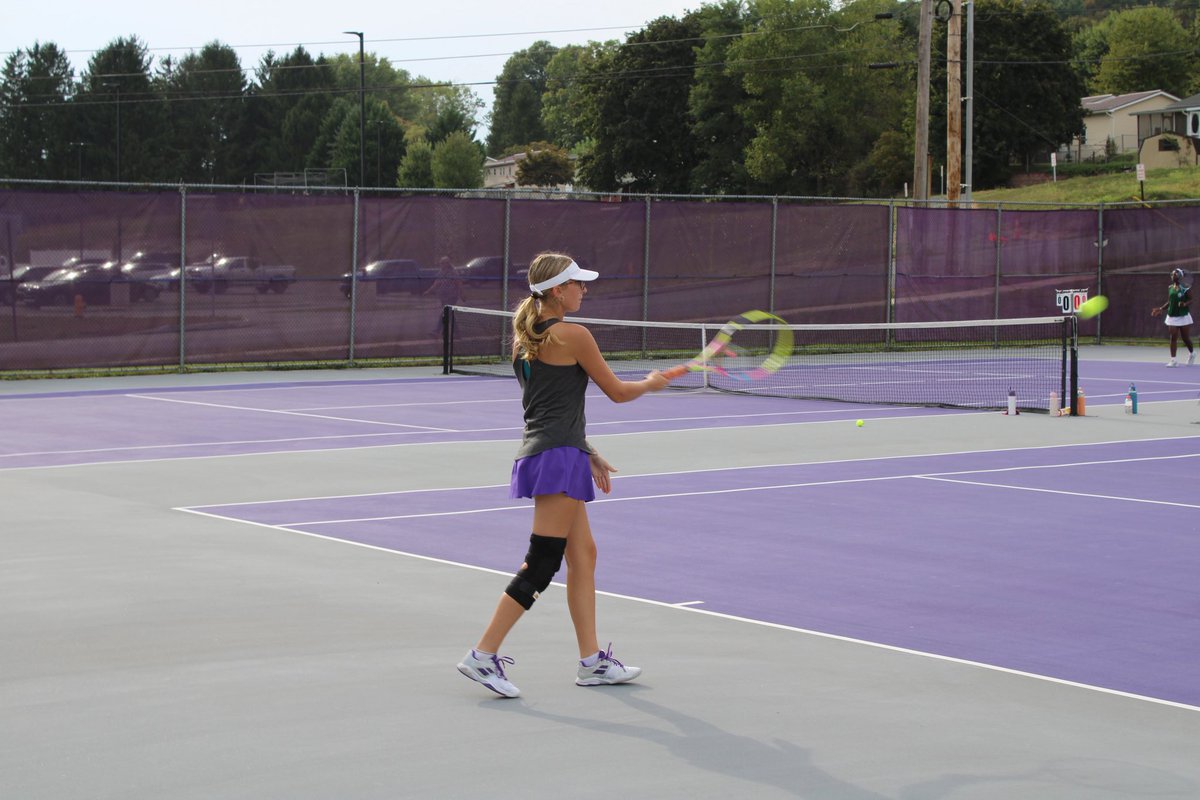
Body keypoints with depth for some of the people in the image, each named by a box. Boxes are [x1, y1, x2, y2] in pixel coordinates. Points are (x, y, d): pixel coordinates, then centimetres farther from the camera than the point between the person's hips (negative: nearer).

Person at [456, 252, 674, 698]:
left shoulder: (526, 339, 15)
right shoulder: (572, 336, -11)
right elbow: (617, 392, -2)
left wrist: (588, 455, 25)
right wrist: (652, 383, 19)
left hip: (540, 454, 10)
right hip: (558, 458, -10)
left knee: (582, 555, 13)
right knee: (541, 564, -8)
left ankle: (592, 662, 17)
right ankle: (483, 656, -9)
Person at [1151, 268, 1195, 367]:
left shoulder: (1185, 288, -8)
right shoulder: (1170, 288, 7)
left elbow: (1191, 300, -9)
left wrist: (1185, 304, -28)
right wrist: (1161, 309, 6)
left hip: (1183, 316, -4)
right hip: (1172, 316, 4)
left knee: (1185, 338, 7)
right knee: (1173, 337, -3)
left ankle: (1191, 353, 36)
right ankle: (1173, 360, -5)